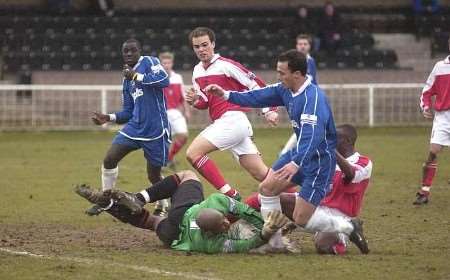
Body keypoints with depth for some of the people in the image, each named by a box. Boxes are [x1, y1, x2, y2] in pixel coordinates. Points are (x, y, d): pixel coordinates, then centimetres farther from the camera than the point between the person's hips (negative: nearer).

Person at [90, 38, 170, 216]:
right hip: (134, 127, 7)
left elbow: (164, 80, -22)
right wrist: (109, 118, 4)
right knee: (109, 160, -6)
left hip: (155, 131, -6)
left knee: (153, 175, 2)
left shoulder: (149, 62, -2)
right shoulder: (127, 80, 18)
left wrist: (137, 76, -17)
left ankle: (163, 207, 29)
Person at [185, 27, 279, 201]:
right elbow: (205, 103, 24)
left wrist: (268, 110, -10)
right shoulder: (197, 71, 15)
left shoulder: (226, 65, -8)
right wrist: (195, 101, 2)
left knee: (193, 153, -17)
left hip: (233, 120, -8)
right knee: (261, 174, 3)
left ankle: (229, 193, -17)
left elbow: (256, 84, -7)